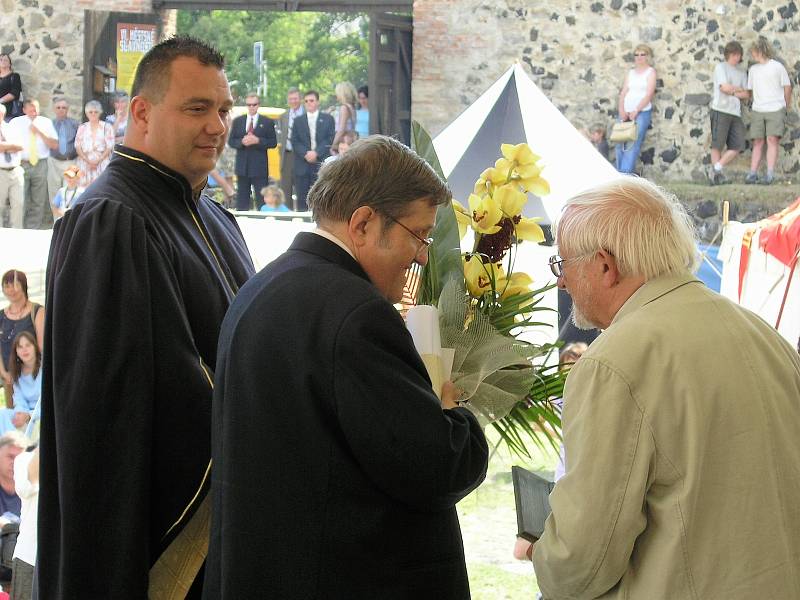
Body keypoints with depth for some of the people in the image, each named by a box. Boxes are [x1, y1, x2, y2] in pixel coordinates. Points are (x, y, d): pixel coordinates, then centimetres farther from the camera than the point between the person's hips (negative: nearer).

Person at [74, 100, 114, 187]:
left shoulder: (107, 127, 6)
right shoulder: (82, 128, 13)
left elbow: (109, 147, 0)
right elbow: (78, 147, 7)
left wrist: (98, 160, -12)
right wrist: (88, 161, -8)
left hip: (102, 162, -2)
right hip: (85, 162, 2)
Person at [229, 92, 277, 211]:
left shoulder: (267, 122, 3)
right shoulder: (238, 121, 11)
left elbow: (273, 143, -1)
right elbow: (231, 142, 8)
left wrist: (257, 141, -15)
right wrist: (242, 142, -12)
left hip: (259, 166, -3)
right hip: (242, 165, 3)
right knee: (242, 198, 6)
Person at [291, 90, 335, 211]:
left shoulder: (328, 119, 10)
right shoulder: (298, 121, 15)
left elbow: (330, 140, 0)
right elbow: (294, 142, 5)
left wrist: (316, 153, -12)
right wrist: (305, 154, -11)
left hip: (321, 164, -2)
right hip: (302, 165, 2)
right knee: (302, 199, -1)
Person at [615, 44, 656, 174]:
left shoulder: (651, 72, 2)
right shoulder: (630, 73, 17)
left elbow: (649, 94, -7)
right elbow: (623, 92, 11)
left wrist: (636, 111, -13)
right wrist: (621, 110, -5)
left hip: (642, 112, -5)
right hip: (626, 112, 5)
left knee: (632, 146, -13)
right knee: (621, 145, -1)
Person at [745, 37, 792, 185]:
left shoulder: (777, 67, 0)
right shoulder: (753, 70, 13)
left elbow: (787, 87, 7)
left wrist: (785, 105, 15)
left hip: (776, 110, -4)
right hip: (757, 111, 4)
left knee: (772, 140, -12)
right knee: (757, 142, 1)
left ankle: (770, 174, -16)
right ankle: (752, 174, -1)